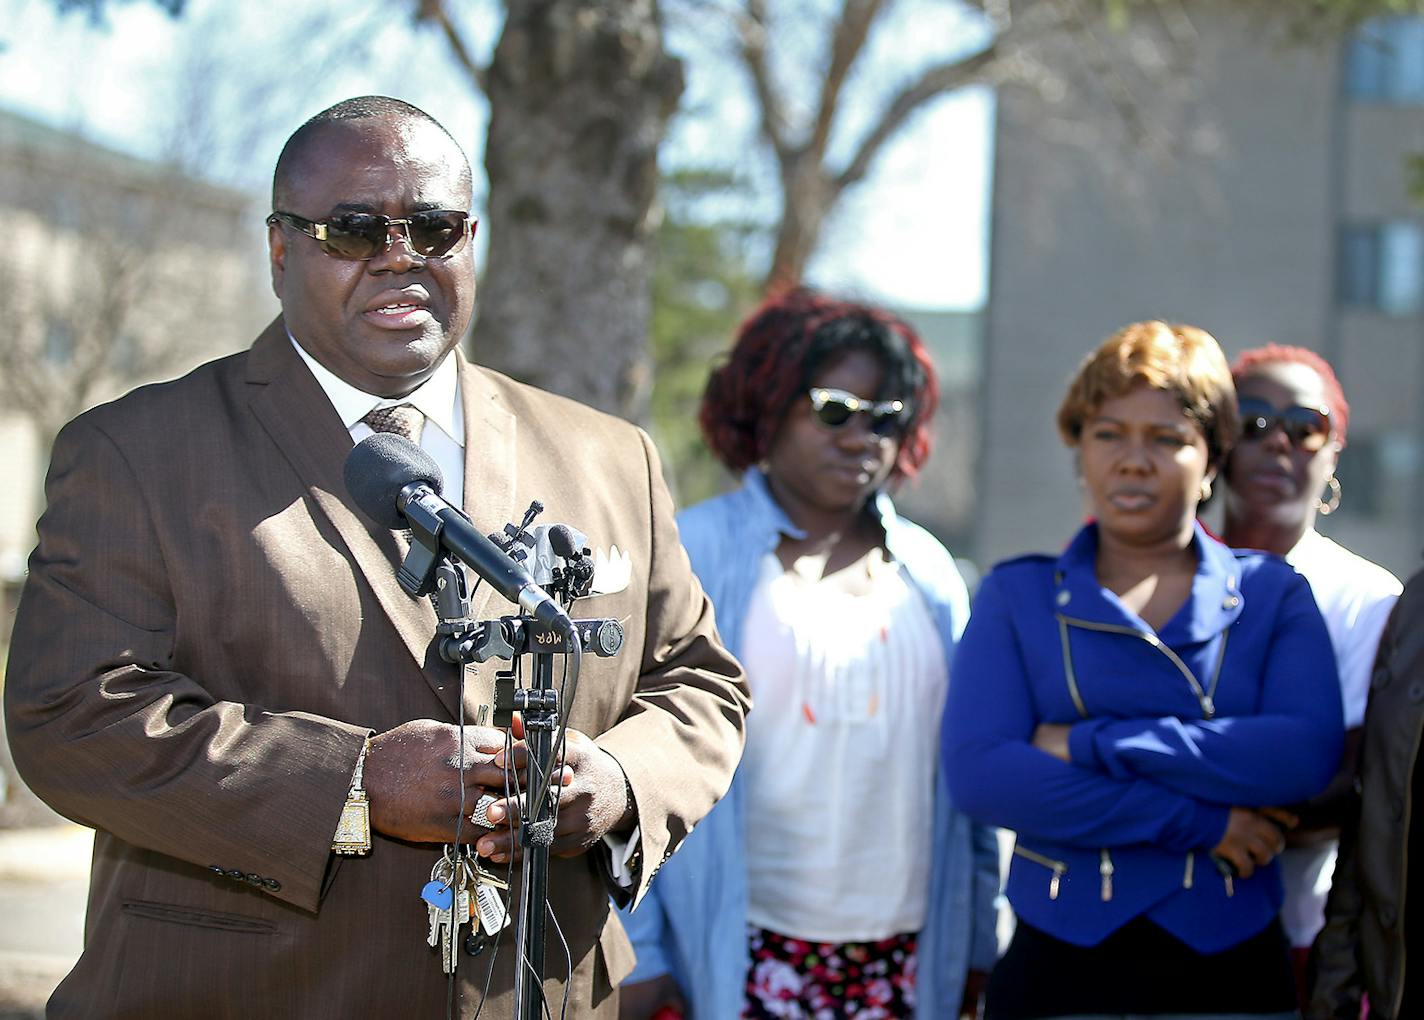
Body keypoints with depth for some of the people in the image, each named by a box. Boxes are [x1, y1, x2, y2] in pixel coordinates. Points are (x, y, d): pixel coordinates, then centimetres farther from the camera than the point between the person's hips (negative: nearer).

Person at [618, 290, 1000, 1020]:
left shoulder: (928, 572, 12)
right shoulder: (690, 557, -1)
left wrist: (975, 940, 13)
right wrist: (637, 950, -8)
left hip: (907, 956, 4)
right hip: (743, 958, -4)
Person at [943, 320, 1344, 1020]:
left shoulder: (1273, 595, 6)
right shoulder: (1017, 596, 5)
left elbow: (1307, 755, -11)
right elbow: (977, 772, -10)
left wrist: (1093, 745, -15)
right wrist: (1196, 822, -14)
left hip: (1229, 963, 1)